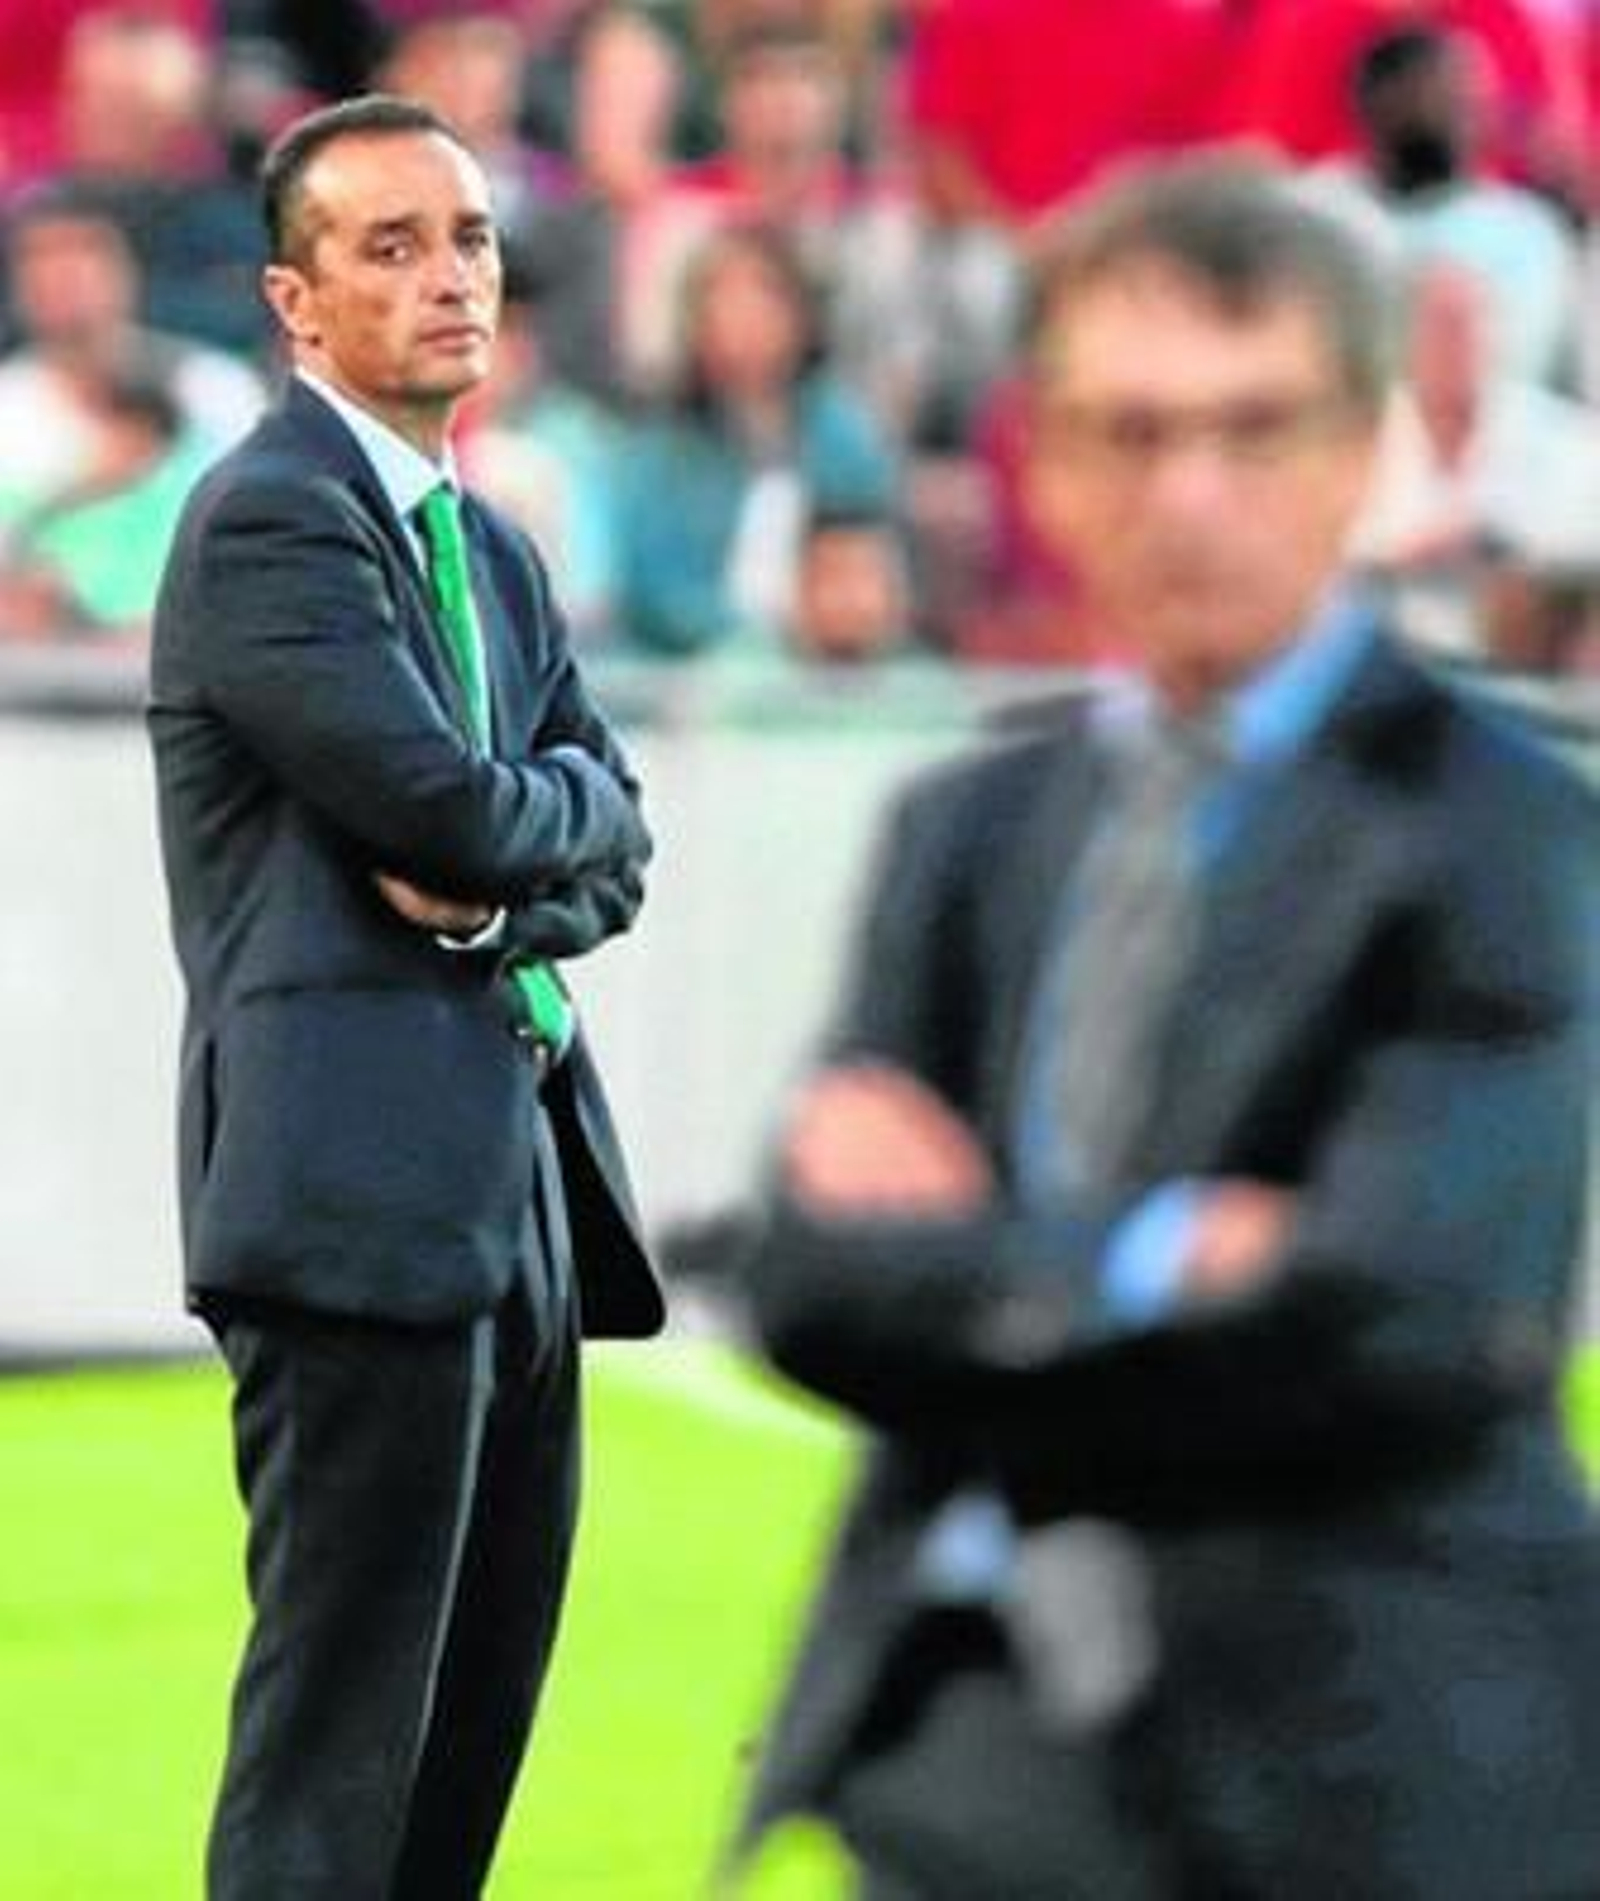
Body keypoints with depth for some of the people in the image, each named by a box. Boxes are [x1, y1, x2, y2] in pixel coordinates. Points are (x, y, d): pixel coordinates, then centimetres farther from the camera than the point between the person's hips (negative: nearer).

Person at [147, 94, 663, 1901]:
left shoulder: (495, 552, 19)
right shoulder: (270, 517, -9)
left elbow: (610, 853, 14)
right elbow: (449, 804, -18)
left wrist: (495, 895, -8)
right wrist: (563, 793, 3)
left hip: (516, 1177, 9)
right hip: (364, 1183, -9)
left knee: (478, 1716, 11)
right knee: (337, 1740, -9)